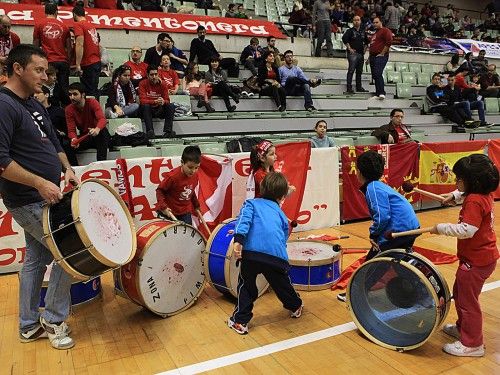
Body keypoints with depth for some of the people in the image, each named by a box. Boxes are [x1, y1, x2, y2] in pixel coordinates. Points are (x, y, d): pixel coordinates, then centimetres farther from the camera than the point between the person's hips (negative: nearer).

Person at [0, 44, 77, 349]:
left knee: (36, 258, 15)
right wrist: (40, 182, -26)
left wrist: (67, 169, 2)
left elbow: (54, 143, 19)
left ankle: (30, 325, 28)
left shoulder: (35, 105, 11)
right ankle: (54, 320, 13)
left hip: (42, 198, 9)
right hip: (29, 202, -9)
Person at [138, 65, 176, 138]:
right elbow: (143, 100, -17)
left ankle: (167, 131, -33)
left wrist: (163, 101, -29)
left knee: (171, 106, -22)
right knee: (145, 106, -33)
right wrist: (155, 101, -34)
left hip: (159, 110, 3)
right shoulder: (143, 84, -6)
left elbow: (167, 100, -3)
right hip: (147, 110, -2)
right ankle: (150, 131, -41)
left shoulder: (163, 84, 1)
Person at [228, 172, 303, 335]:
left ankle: (240, 321, 23)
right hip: (277, 256, 2)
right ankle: (295, 307, 50)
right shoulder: (281, 214, 27)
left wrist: (238, 239, -14)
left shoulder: (252, 203, 19)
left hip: (251, 252, -2)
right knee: (283, 284, 28)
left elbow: (244, 218, -2)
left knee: (246, 286, 21)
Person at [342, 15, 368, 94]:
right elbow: (344, 38, -17)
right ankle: (349, 88, -10)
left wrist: (365, 48, 16)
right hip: (352, 53, -7)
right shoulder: (350, 31, -3)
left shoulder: (363, 31, 17)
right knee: (351, 70, -12)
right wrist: (349, 48, -16)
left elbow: (366, 41, 30)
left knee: (359, 71, 11)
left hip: (361, 53, 7)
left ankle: (359, 87, 19)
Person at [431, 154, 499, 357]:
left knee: (467, 301, 2)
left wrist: (441, 228, -25)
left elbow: (467, 230, -34)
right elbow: (466, 195, 29)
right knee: (460, 293, 25)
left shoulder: (474, 201, -26)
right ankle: (462, 328, 42)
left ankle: (472, 344, 15)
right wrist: (454, 195, 17)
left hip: (476, 260, -10)